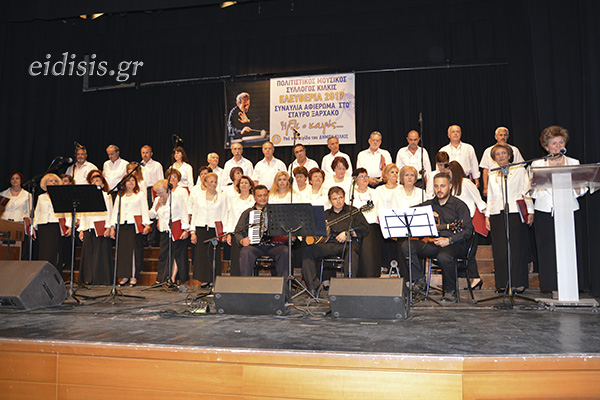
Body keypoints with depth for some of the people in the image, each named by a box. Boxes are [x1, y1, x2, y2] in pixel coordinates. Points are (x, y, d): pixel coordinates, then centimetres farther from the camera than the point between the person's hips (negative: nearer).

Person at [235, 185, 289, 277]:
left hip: (274, 245, 0)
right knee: (245, 252, -32)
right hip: (255, 246, 0)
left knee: (285, 251, -31)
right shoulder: (247, 213, 20)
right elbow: (238, 232, 14)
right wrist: (242, 241, -8)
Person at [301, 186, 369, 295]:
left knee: (351, 253, -40)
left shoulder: (353, 211, 13)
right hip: (330, 244, 3)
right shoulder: (326, 214, 24)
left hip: (349, 243, -3)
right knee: (308, 250, -20)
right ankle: (313, 287, -20)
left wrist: (347, 233, -11)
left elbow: (365, 229, 1)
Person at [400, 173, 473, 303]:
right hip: (432, 242, 5)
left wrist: (449, 240, -21)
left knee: (444, 256, -39)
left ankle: (451, 292, -16)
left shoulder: (459, 205, 2)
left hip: (455, 243, -4)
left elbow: (468, 230, -7)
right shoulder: (429, 204, 17)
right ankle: (419, 280, -10)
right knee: (407, 245, -19)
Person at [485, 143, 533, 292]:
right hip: (497, 214, 3)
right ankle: (502, 282, 7)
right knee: (500, 249, 0)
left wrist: (530, 212, -4)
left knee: (517, 247, -5)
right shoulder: (492, 175, 18)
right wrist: (487, 216, 11)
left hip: (515, 212, -3)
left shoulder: (520, 170, 9)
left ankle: (518, 282, 3)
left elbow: (526, 191, 4)